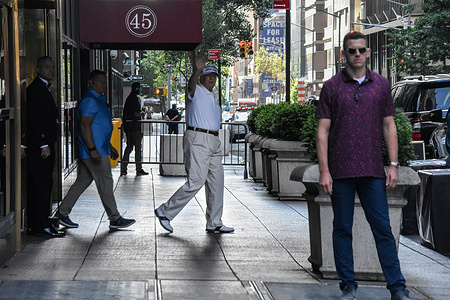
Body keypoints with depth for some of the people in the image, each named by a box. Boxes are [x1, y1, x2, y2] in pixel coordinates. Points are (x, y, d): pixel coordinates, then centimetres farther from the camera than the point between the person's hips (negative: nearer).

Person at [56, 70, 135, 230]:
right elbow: (85, 126, -21)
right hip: (93, 151, -11)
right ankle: (115, 219, 1)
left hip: (99, 149, 11)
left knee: (82, 181, 12)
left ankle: (63, 212, 16)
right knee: (105, 183, -5)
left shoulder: (98, 99, 20)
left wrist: (110, 147, 29)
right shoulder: (90, 100, -14)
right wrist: (93, 149, -26)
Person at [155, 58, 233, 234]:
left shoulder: (213, 96, 23)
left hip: (213, 142, 9)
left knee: (216, 182, 7)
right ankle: (165, 211, -4)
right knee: (196, 181, -15)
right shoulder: (196, 91, -3)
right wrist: (197, 71, -47)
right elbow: (191, 85, -28)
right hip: (197, 140, -9)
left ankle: (214, 223, 13)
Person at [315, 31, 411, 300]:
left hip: (373, 170, 1)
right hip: (341, 171, -1)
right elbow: (323, 131, 1)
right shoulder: (332, 87, 2)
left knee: (383, 228, 1)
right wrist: (324, 171, -6)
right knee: (342, 230, 4)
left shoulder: (381, 84, 8)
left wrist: (393, 165, 3)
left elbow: (389, 126, 11)